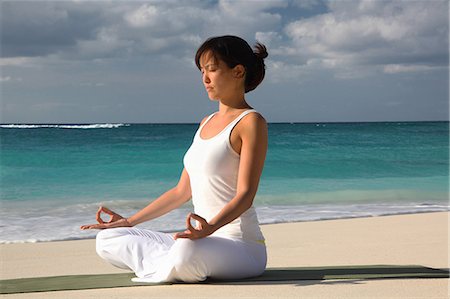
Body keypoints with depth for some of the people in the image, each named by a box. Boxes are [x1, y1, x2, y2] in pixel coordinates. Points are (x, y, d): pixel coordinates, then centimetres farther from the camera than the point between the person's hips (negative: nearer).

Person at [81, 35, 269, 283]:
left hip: (241, 245, -8)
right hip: (204, 241, 9)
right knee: (107, 239, 5)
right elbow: (183, 191, 20)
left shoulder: (251, 122, -8)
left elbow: (245, 194, -18)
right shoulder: (207, 123, 18)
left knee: (187, 250, -42)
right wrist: (129, 222, 18)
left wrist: (210, 227, -37)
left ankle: (160, 270, -10)